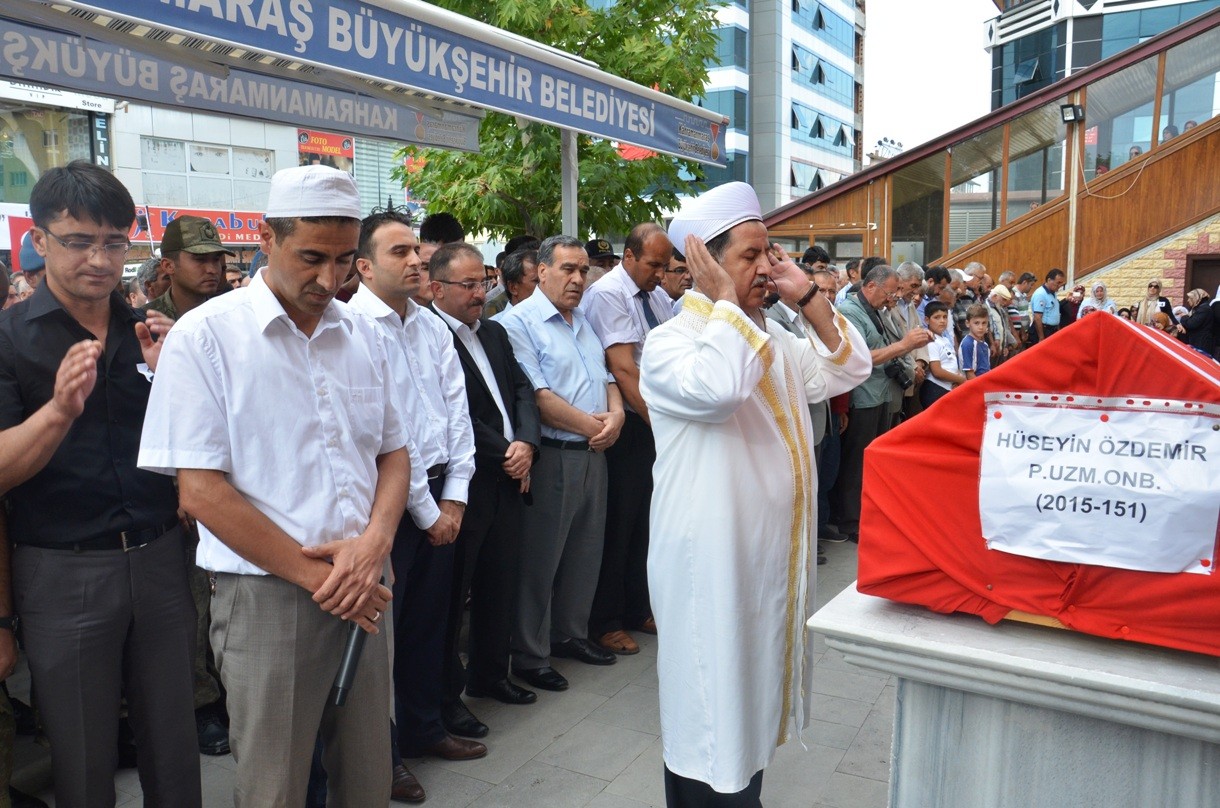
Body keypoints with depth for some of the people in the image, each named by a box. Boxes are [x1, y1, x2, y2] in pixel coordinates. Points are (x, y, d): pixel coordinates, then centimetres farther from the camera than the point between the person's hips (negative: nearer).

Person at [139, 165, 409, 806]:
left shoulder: (363, 336, 7)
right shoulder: (205, 336, -7)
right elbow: (200, 490, -11)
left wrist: (375, 542, -8)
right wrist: (316, 575, -12)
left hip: (364, 592, 5)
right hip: (266, 598, -4)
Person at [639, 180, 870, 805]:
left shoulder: (775, 340, 12)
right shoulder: (669, 341, -13)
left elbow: (847, 370, 7)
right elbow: (718, 388, -34)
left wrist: (807, 295, 0)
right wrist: (724, 299, -21)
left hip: (775, 550, 8)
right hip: (710, 558, -8)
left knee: (752, 687, 20)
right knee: (712, 704, 4)